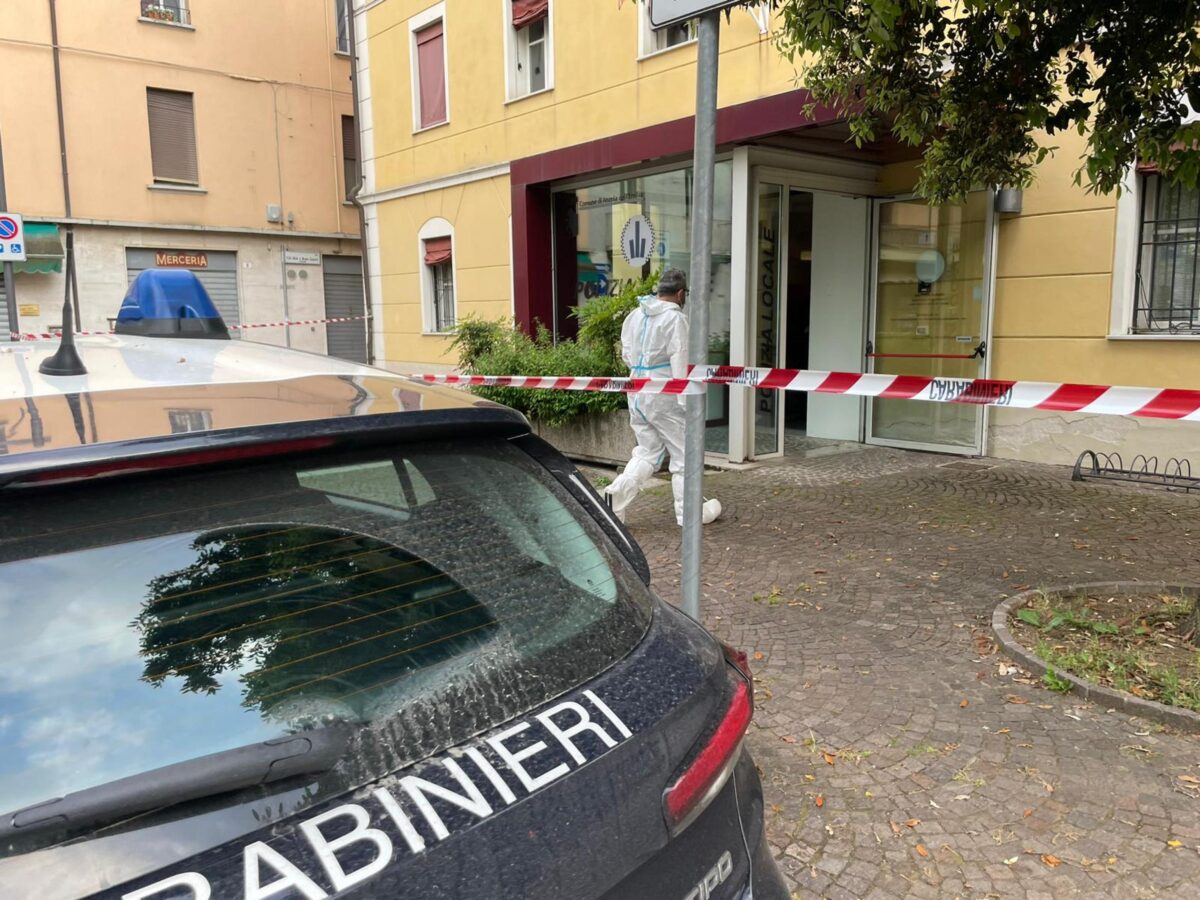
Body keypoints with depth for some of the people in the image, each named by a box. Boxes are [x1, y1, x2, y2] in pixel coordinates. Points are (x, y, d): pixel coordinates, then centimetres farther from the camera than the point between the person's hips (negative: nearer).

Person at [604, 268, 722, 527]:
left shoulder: (634, 316, 10)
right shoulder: (675, 317, -12)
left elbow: (627, 355, 15)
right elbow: (680, 361, -16)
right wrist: (685, 399, -15)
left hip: (637, 394, 7)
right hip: (665, 397, -7)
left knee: (647, 453, 16)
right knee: (683, 455, 7)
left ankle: (616, 493, -2)